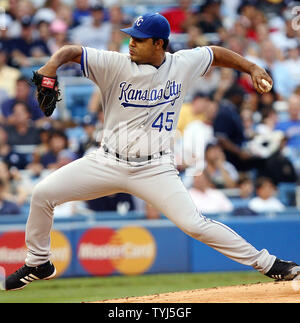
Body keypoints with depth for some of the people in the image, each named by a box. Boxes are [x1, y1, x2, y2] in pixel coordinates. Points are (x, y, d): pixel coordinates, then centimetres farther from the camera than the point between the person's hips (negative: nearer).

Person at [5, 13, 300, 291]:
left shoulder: (182, 64, -1)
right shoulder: (117, 65, -8)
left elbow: (216, 54, 16)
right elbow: (72, 51, -14)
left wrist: (251, 68, 9)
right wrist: (52, 65, -34)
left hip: (154, 170, -1)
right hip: (108, 162, 1)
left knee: (194, 224, -16)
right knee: (43, 193, -9)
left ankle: (266, 263, -3)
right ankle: (38, 264, 13)